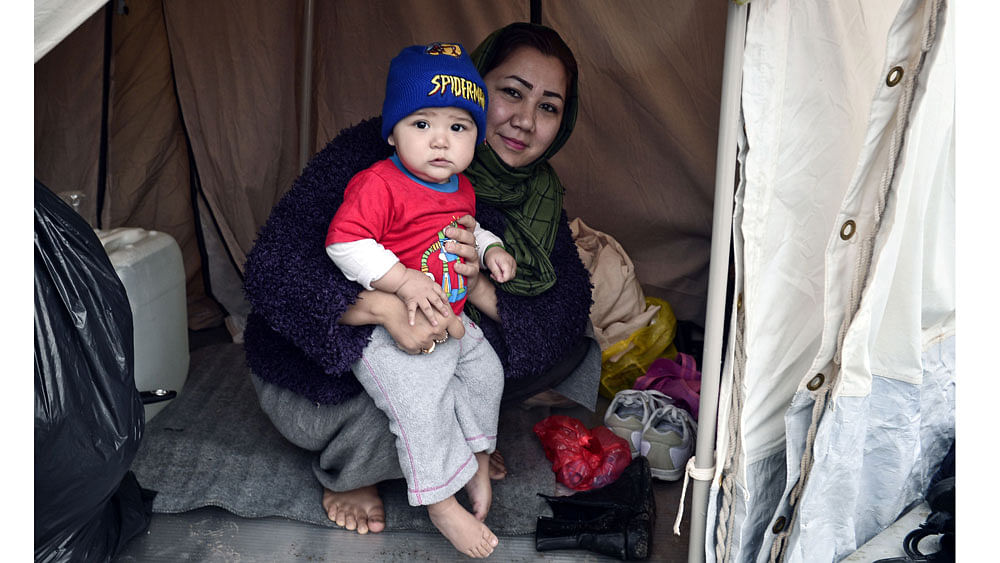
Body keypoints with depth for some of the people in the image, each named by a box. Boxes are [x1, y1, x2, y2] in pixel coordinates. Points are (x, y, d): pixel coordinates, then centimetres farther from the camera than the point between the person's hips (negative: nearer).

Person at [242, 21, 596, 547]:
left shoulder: (539, 198, -7)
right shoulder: (371, 154, -25)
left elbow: (570, 314, -15)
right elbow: (269, 263, -30)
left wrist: (482, 288, -35)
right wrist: (383, 306, -46)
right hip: (317, 377, -4)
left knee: (576, 350, -7)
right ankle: (345, 473, -2)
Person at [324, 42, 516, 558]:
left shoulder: (461, 189, 6)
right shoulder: (378, 185, -21)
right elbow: (344, 242, -27)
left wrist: (491, 249, 6)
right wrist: (403, 279, -31)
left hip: (451, 320, 8)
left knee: (486, 373, 15)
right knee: (421, 407, -15)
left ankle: (477, 459, 38)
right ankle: (441, 505, 5)